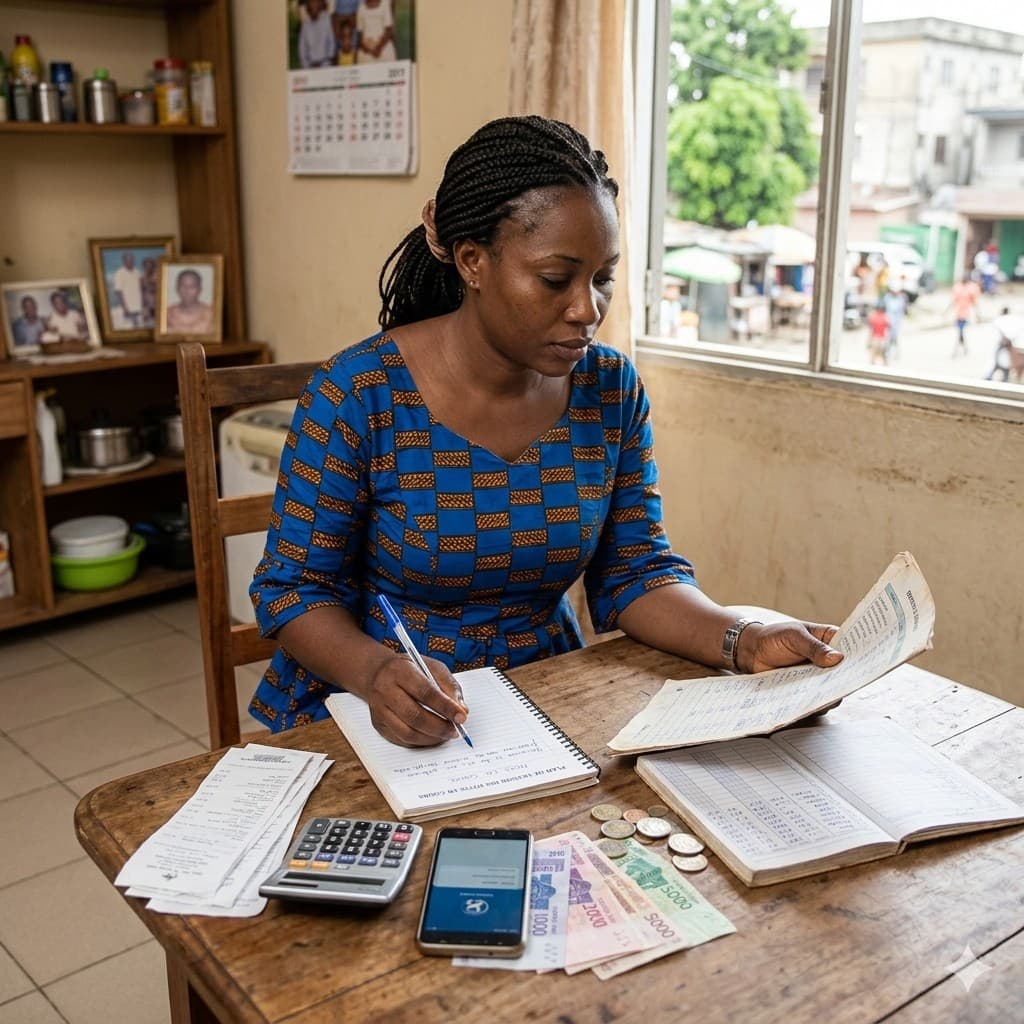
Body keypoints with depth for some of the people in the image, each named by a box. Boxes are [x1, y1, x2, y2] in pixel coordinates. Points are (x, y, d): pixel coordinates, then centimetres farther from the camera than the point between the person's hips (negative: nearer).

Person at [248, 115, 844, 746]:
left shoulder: (613, 391, -3)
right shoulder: (356, 395, -16)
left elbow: (635, 573, 0)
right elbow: (294, 587, -10)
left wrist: (744, 641, -18)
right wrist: (376, 670, -30)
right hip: (375, 715, -2)